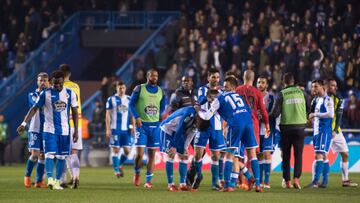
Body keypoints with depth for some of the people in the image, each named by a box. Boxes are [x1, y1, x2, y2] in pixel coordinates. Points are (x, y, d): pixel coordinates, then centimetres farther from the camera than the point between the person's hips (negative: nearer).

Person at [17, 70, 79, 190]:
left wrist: (76, 130, 3)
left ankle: (57, 181, 14)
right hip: (49, 130, -2)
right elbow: (34, 108, -2)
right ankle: (50, 179, -25)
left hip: (65, 131, 2)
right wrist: (24, 123, -11)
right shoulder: (45, 94, -5)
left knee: (62, 156, 5)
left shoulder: (70, 94, 0)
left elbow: (74, 112, 6)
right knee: (49, 154, -16)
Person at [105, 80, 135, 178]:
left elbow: (132, 115, 14)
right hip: (115, 129, -3)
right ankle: (116, 170, 3)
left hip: (126, 129, 3)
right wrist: (108, 129, -6)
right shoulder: (111, 99, 2)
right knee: (115, 149, -4)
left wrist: (133, 127, 4)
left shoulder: (129, 99, 11)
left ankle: (119, 165, 23)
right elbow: (108, 115, 1)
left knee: (127, 150, 0)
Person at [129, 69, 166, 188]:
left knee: (152, 154, 2)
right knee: (139, 153, -10)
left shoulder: (161, 91, 9)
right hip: (142, 124, -4)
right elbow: (131, 104, -1)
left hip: (155, 125, 4)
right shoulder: (139, 89, -2)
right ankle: (137, 174, 16)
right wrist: (137, 117, -13)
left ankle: (148, 180, 8)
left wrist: (160, 118, 3)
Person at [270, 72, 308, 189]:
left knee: (286, 156, 9)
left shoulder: (282, 94, -5)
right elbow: (310, 107, 10)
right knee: (298, 155, 3)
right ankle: (296, 179, -14)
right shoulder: (301, 92, 2)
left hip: (286, 127, -1)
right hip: (300, 126, 1)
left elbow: (275, 113, -11)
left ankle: (287, 181, 9)